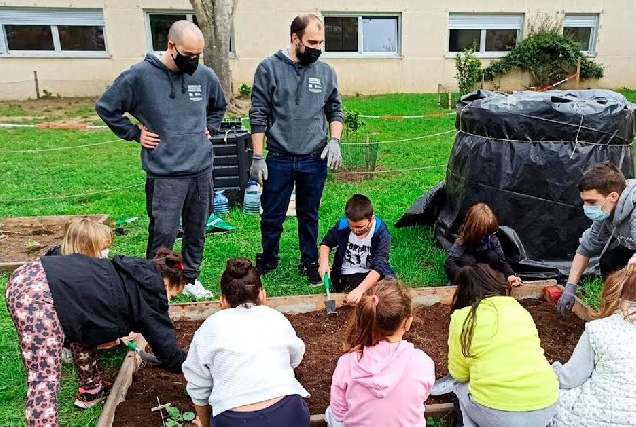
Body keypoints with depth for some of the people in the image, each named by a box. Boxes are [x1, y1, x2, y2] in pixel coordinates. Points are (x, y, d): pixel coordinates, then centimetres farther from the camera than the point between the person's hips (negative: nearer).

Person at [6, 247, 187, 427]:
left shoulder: (135, 273, 19)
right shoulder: (149, 293, -3)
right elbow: (168, 352, 3)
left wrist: (116, 333, 51)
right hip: (38, 295, -10)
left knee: (87, 330, 24)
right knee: (44, 378, -7)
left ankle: (91, 389, 39)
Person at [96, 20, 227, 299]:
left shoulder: (206, 76, 3)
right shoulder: (140, 76, -9)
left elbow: (219, 106, 24)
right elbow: (106, 107, 2)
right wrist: (135, 134, -1)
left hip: (202, 169, 4)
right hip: (164, 174, -4)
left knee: (197, 232, 14)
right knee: (163, 235, -1)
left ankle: (191, 279, 31)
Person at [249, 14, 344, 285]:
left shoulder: (326, 72, 4)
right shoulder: (269, 69, -5)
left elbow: (335, 111, 11)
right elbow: (258, 116, -5)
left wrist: (334, 141, -5)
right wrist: (257, 157, -7)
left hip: (315, 160, 2)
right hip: (279, 160, -2)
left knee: (309, 216, 15)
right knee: (272, 216, 10)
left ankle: (310, 263, 31)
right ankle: (267, 260, 32)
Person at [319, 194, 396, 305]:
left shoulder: (381, 233, -21)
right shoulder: (342, 226, -13)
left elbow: (378, 267, -29)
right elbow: (326, 243, 8)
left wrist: (360, 290, -42)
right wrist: (324, 263, -12)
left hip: (373, 274, 1)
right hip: (348, 275, -1)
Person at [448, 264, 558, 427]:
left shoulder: (462, 317, -1)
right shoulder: (520, 309, 12)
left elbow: (459, 375, 5)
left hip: (495, 414, -4)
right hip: (545, 407, 4)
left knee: (461, 386, 25)